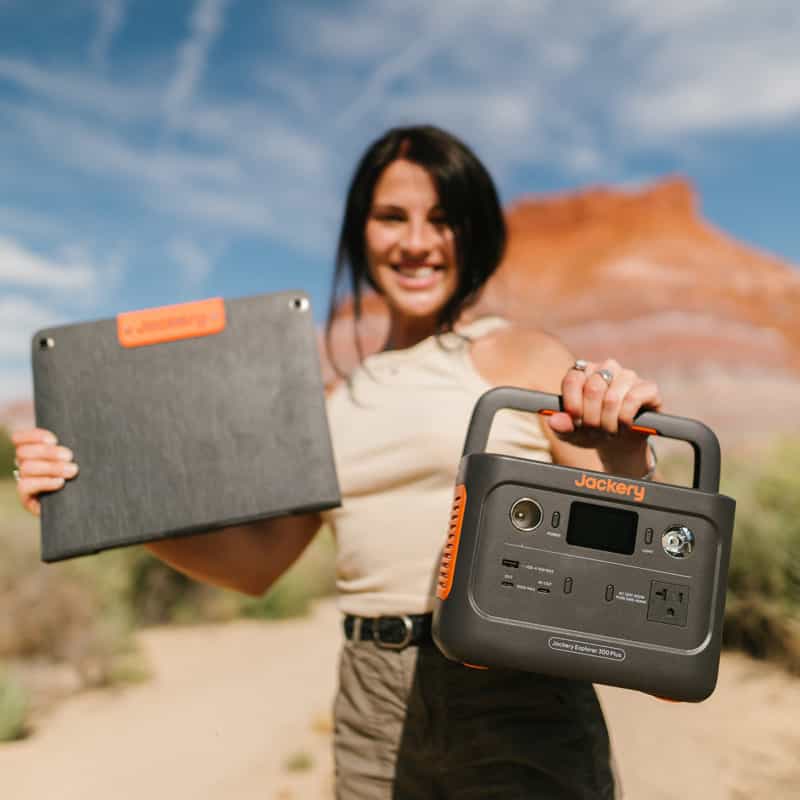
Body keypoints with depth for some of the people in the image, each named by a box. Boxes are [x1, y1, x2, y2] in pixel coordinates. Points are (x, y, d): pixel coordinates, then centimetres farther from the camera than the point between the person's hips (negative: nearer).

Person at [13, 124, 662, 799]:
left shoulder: (524, 357, -4)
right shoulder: (341, 400, 9)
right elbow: (258, 561, 7)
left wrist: (624, 459, -28)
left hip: (513, 706, -3)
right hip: (373, 712, 4)